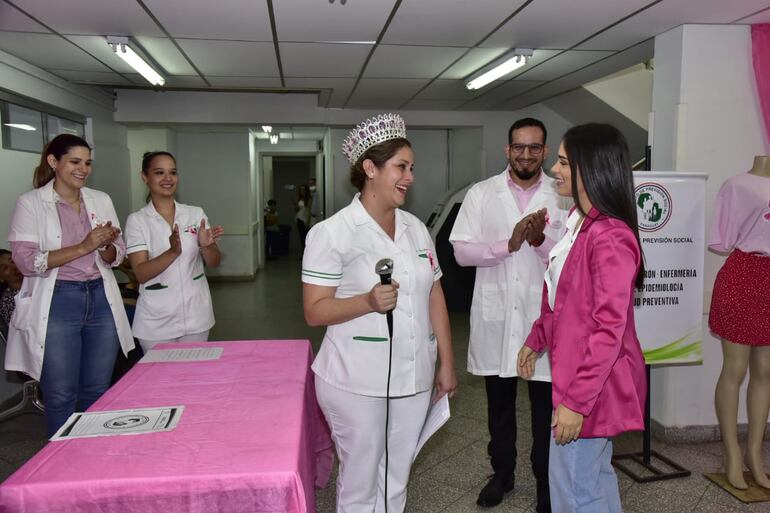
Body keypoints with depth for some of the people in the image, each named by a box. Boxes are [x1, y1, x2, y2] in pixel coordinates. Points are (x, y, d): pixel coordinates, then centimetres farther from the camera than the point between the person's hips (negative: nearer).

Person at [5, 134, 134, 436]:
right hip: (57, 304, -4)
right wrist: (84, 247, -19)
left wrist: (107, 246, -12)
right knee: (61, 396, 4)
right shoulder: (31, 203, -3)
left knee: (97, 392, 12)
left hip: (101, 300, 4)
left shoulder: (101, 201, 8)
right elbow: (26, 261, -11)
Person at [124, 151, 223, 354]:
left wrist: (207, 245, -19)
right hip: (157, 320, -2)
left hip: (196, 315, 2)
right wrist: (173, 252, -29)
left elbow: (214, 263, 3)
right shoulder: (137, 220, -5)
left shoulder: (196, 213, 2)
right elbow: (141, 274, -12)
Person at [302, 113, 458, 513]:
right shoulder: (332, 232, -11)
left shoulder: (416, 228, 7)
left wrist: (447, 362, 10)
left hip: (414, 380, 5)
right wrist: (368, 302, -28)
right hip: (356, 384, -5)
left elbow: (434, 296, 11)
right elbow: (315, 311, -12)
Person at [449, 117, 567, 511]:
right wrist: (509, 244, -20)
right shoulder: (481, 194, 0)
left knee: (546, 405, 9)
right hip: (495, 316, 2)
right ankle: (502, 473, 37)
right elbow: (462, 252, -7)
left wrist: (542, 241, -24)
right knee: (499, 402, 17)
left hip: (544, 316, -1)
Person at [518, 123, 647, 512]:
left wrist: (577, 400, -23)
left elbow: (609, 330, -25)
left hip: (592, 387, -9)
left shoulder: (610, 238, -23)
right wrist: (537, 340, 18)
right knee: (596, 475, 24)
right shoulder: (579, 222, 8)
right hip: (577, 375, 9)